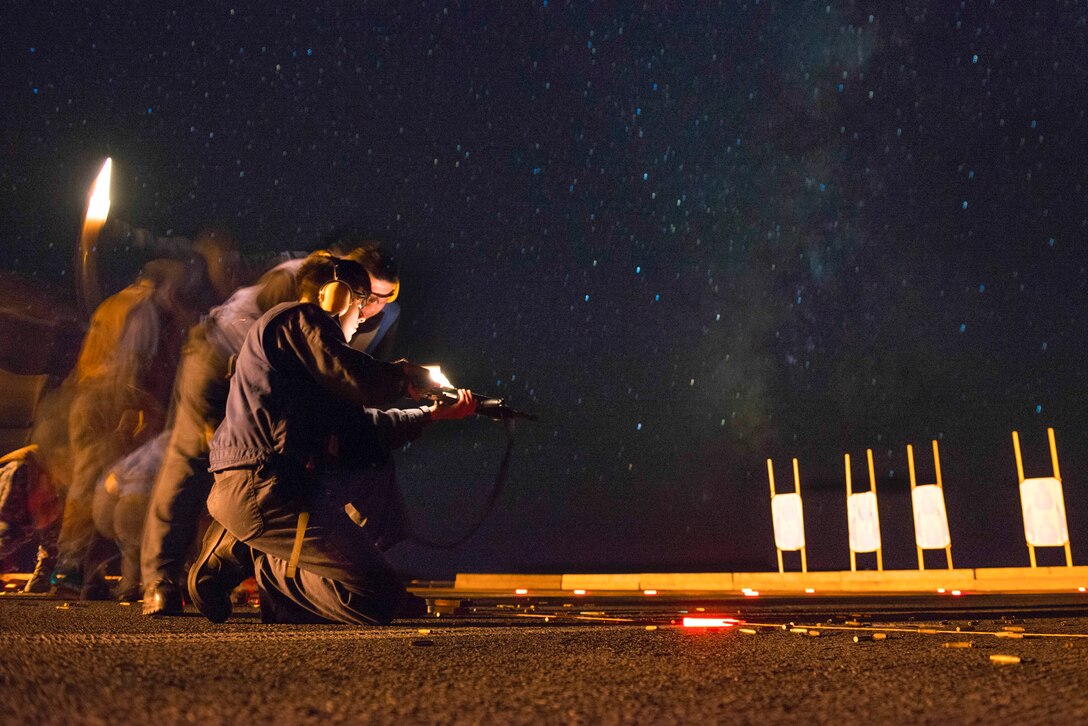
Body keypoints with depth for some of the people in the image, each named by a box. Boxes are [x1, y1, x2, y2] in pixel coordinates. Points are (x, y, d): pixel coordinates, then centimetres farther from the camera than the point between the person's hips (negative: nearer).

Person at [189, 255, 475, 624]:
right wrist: (406, 375, 5)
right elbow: (360, 383, -16)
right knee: (380, 599, -12)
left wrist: (431, 414, 23)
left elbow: (362, 424, 24)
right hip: (266, 488, -10)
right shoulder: (300, 319, -2)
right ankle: (260, 561, -1)